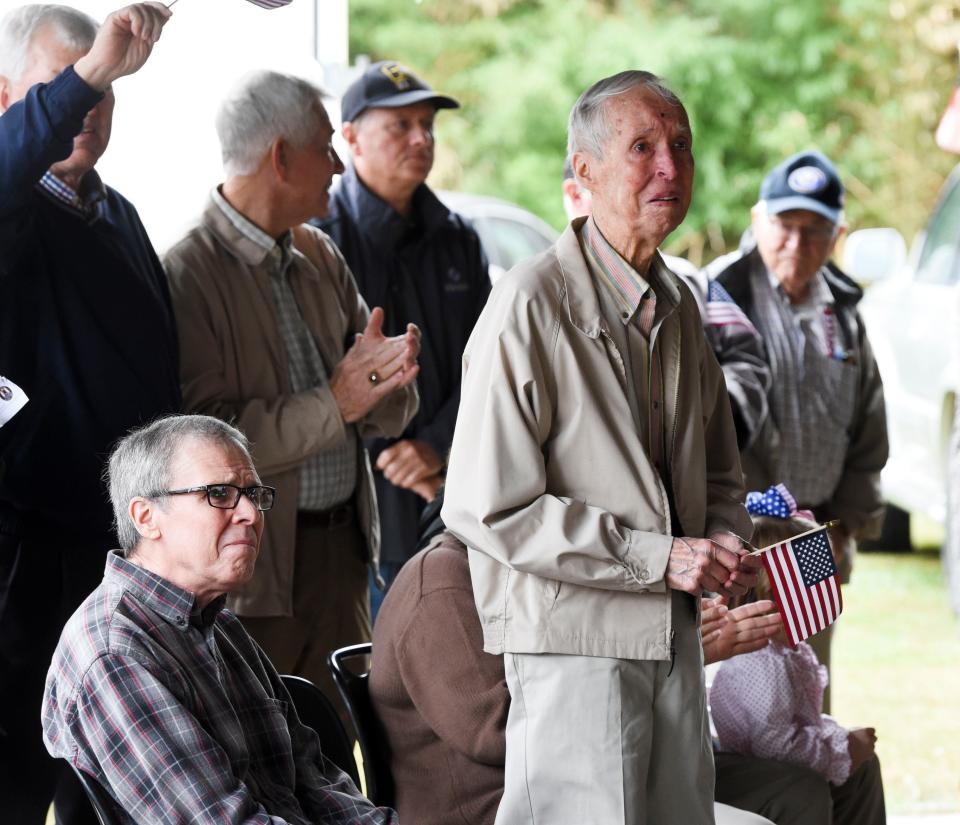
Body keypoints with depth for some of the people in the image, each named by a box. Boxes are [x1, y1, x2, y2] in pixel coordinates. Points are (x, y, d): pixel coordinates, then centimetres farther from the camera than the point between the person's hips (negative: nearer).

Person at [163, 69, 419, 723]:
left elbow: (389, 416, 12)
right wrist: (333, 405, -21)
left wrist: (386, 377, -11)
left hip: (341, 547, 7)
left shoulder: (320, 258, 12)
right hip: (255, 568, -7)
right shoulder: (190, 275, -11)